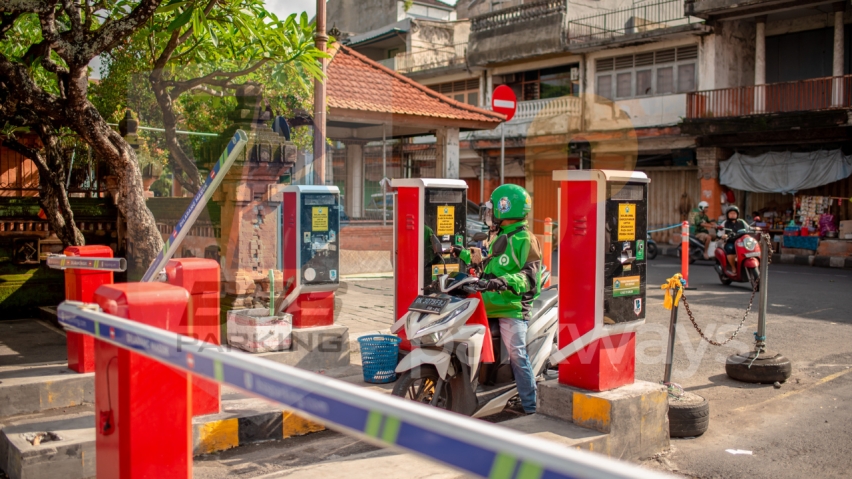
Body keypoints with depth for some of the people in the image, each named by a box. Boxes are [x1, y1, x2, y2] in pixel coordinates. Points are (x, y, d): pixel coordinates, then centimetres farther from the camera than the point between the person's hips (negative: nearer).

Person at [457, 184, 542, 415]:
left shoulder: (525, 239, -8)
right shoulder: (497, 238, 21)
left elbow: (531, 275, -19)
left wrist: (506, 282, -35)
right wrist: (464, 255, 35)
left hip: (513, 308, -9)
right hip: (490, 308, 9)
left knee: (517, 355, -12)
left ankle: (531, 406, -4)